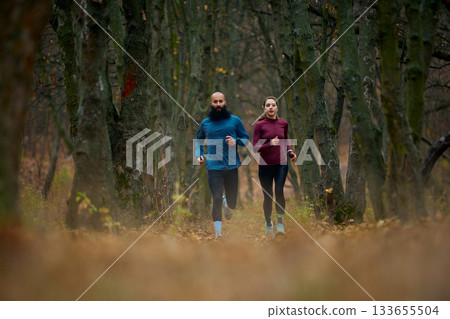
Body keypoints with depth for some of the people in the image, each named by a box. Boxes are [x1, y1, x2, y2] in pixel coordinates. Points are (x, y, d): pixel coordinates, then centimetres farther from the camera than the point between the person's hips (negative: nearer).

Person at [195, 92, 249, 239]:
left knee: (232, 201, 9)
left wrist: (236, 141, -12)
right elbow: (198, 140, 23)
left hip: (232, 166, 1)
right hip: (214, 167, -1)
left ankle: (228, 203, 48)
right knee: (217, 199, -12)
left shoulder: (235, 121, 6)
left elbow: (246, 139, 10)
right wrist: (199, 155, 6)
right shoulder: (205, 123, 9)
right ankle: (218, 232, -6)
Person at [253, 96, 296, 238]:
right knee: (268, 197, 4)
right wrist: (270, 144, -21)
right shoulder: (259, 125, -4)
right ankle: (268, 225, 22)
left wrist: (290, 152, 5)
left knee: (279, 190, -20)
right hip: (265, 165, -1)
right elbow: (255, 148, -7)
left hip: (281, 164, 1)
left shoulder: (283, 124, 6)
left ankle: (280, 223, -13)